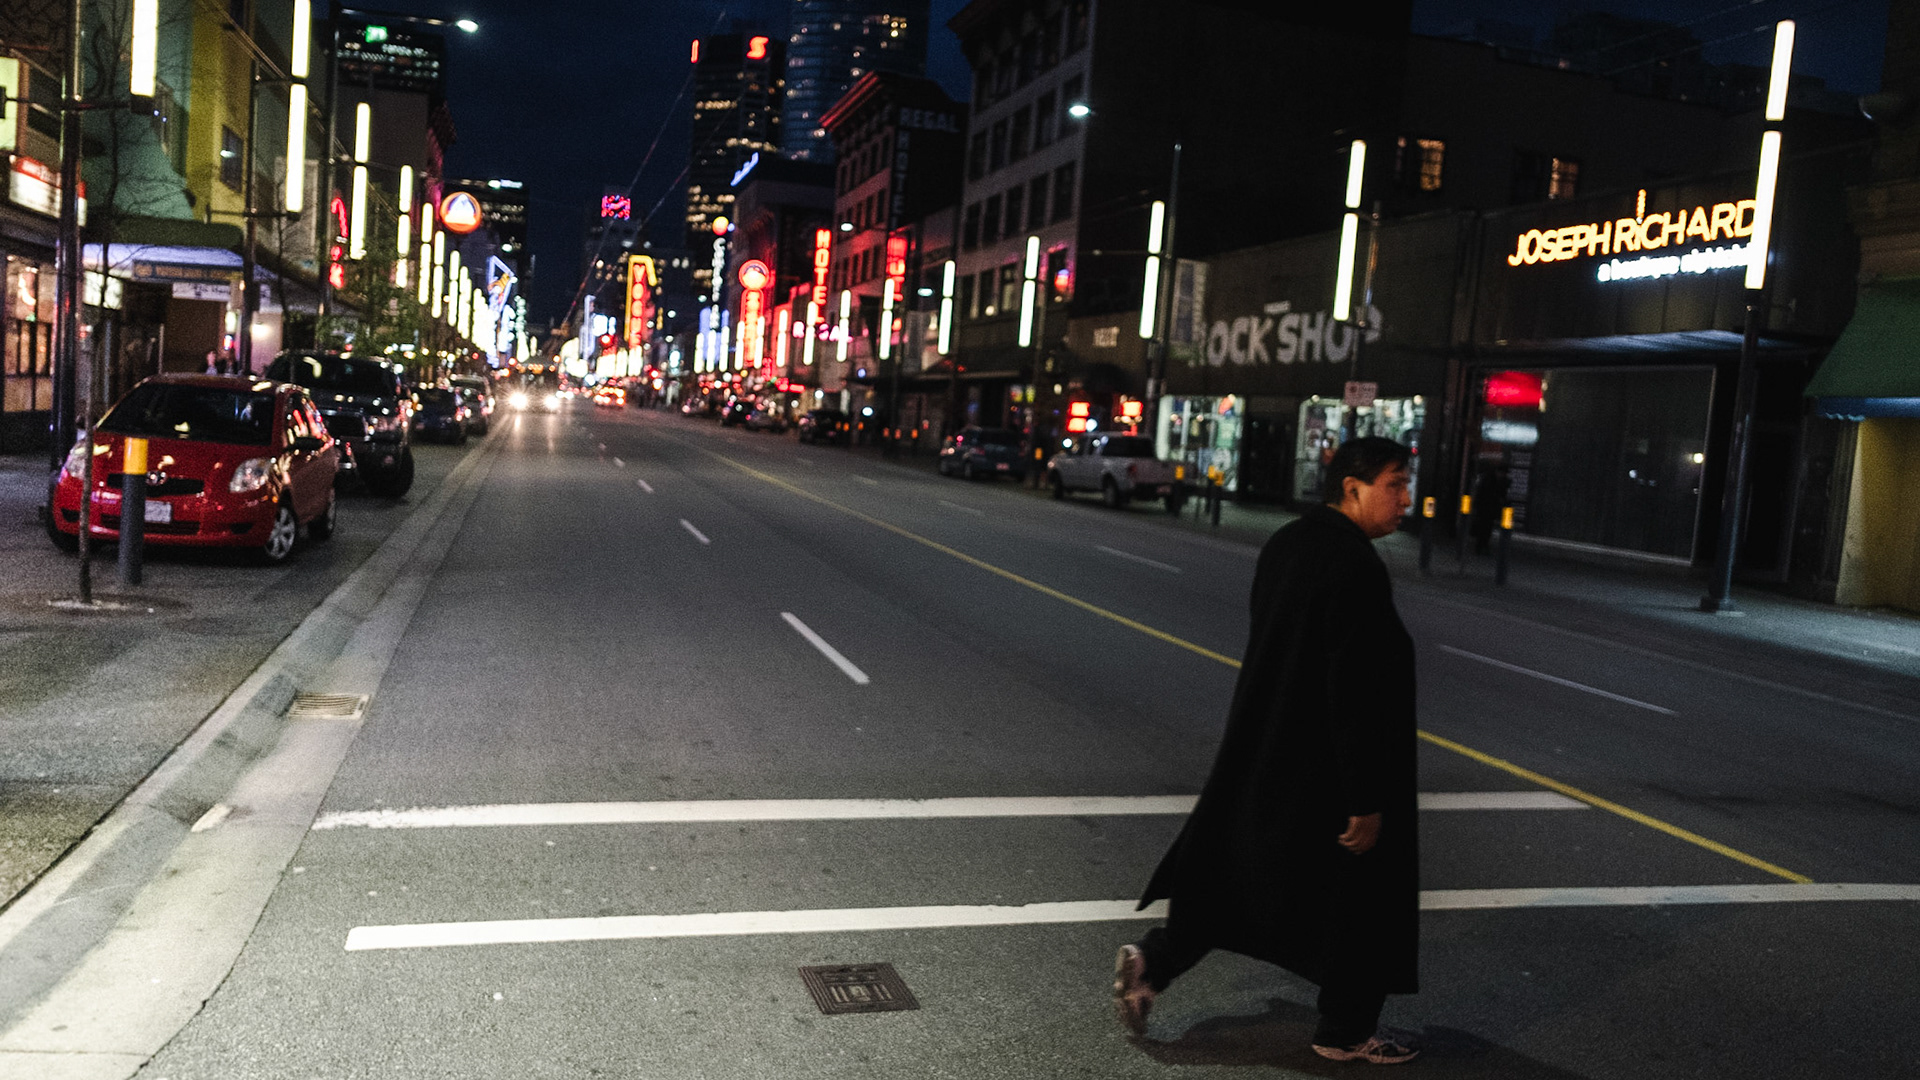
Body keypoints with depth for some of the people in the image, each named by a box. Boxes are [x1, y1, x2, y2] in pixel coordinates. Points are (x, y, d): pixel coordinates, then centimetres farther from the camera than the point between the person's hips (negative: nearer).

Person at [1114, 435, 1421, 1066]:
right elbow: (1356, 695, -24)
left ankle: (1152, 964, 20)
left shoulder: (1284, 545, 4)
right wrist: (1366, 801, -18)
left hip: (1260, 750, 8)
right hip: (1324, 771, -8)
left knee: (1233, 873, 21)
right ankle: (1345, 1032, 26)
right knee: (1359, 893, 11)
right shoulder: (1357, 569, -23)